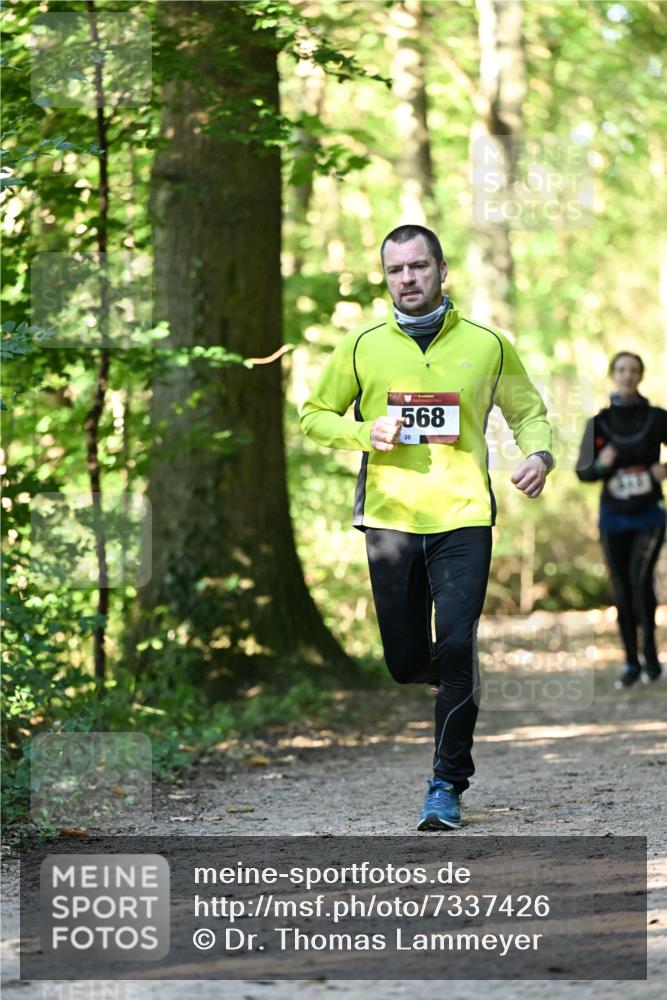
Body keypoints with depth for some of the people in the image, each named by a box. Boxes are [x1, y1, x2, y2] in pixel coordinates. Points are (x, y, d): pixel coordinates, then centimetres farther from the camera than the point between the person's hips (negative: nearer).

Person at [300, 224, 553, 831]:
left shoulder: (487, 345, 6)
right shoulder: (362, 347, 6)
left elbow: (528, 411, 17)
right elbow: (315, 415, 14)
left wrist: (539, 454, -5)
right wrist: (363, 433, -6)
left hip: (463, 518, -2)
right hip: (389, 519, 2)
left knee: (457, 649, -14)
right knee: (407, 663, 3)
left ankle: (448, 785, -3)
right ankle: (463, 689, 39)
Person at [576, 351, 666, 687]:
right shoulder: (599, 423, -1)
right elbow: (583, 472, 0)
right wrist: (601, 464, -21)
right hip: (614, 518, 2)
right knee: (622, 592, 4)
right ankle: (631, 663, 16)